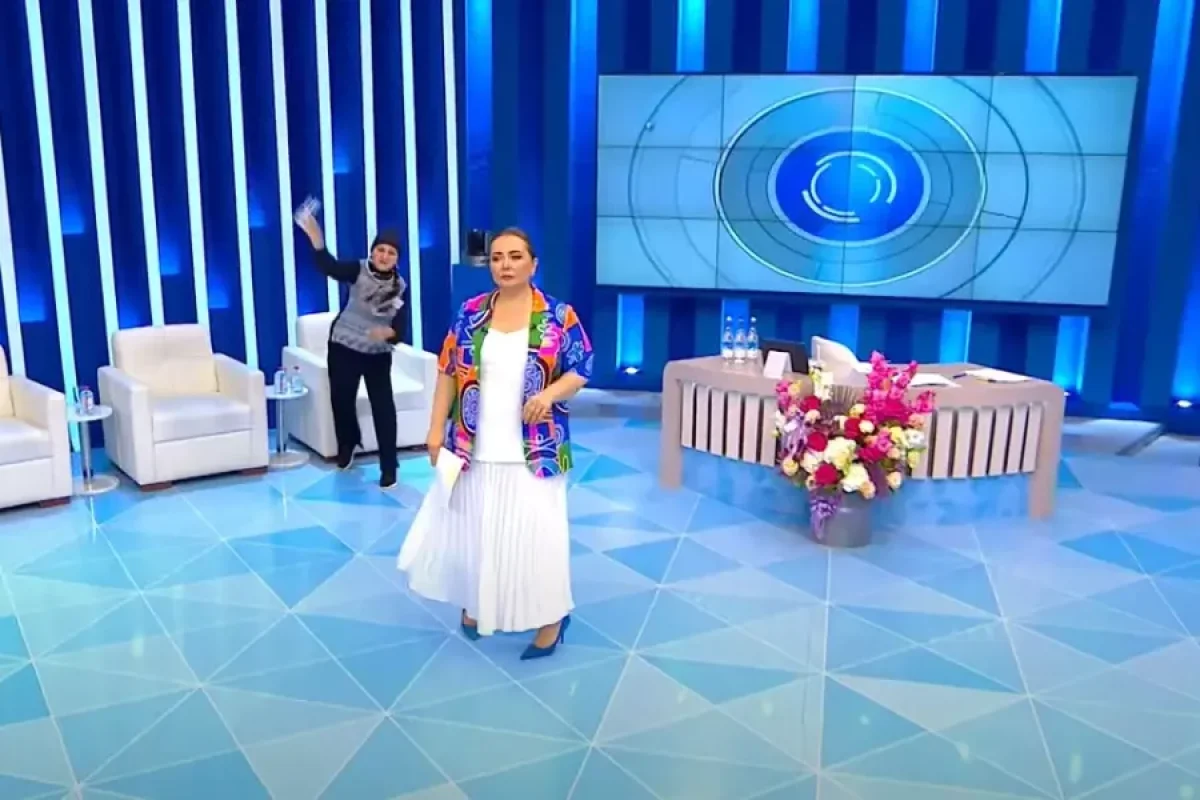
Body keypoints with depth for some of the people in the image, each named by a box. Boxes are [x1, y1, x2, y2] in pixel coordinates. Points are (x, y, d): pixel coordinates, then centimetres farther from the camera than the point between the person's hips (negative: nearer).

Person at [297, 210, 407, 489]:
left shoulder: (400, 287, -5)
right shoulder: (358, 271, -10)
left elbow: (400, 328, -10)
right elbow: (330, 267, -30)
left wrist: (388, 333, -34)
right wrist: (315, 237, -45)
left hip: (378, 354, 0)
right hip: (343, 347, 0)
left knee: (383, 406, -5)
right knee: (341, 399, 13)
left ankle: (388, 466, 4)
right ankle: (348, 444, 43)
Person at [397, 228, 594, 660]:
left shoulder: (558, 315, -4)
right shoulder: (471, 313, 2)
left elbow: (580, 370, -2)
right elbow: (448, 372, 5)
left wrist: (550, 393, -21)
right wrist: (437, 429, 1)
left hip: (533, 451, -3)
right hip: (476, 448, 3)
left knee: (535, 532, -1)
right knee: (471, 527, 14)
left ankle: (550, 616, 16)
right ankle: (473, 601, 36)